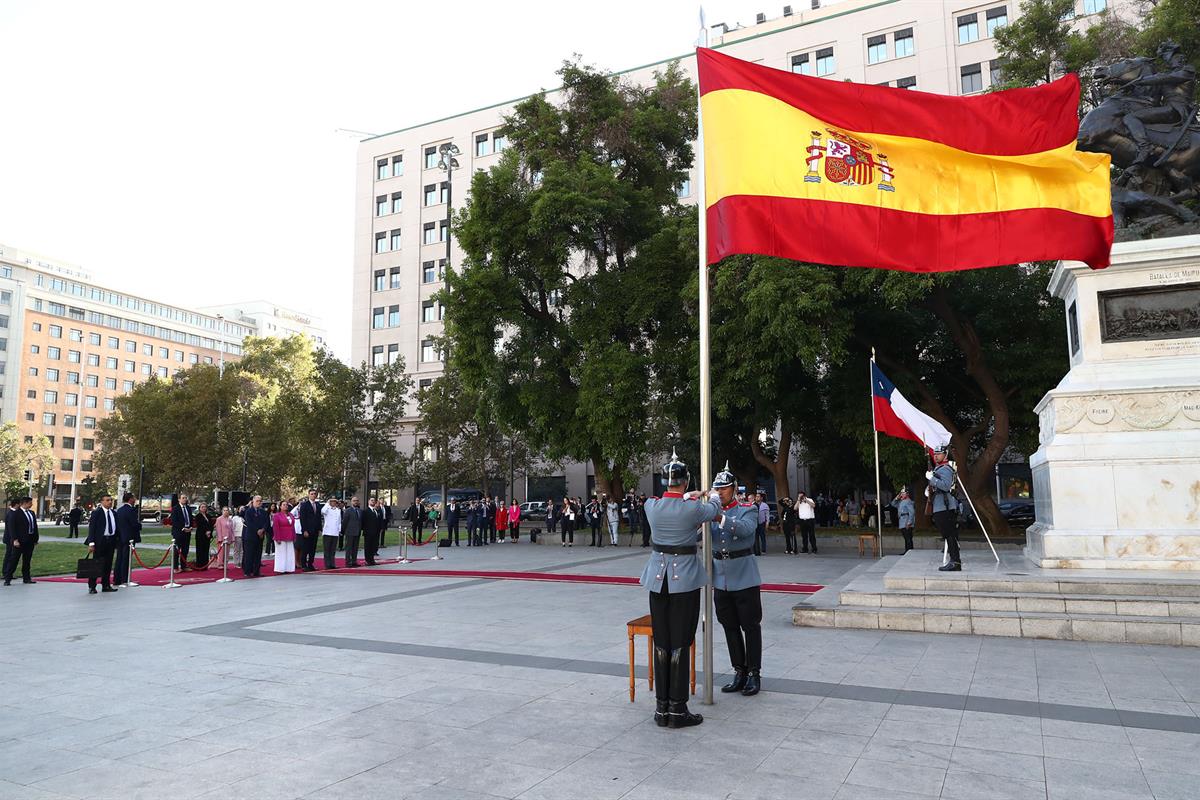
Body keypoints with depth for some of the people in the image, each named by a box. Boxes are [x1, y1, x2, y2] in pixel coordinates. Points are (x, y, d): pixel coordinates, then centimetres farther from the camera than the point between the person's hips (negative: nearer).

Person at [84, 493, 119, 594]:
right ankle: (91, 586, 5)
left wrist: (116, 542, 12)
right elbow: (92, 528, -9)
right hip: (100, 541, -5)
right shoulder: (96, 513, -6)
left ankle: (106, 585, 17)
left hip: (111, 541, 6)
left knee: (108, 564, 9)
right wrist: (91, 543, -16)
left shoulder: (113, 513, 11)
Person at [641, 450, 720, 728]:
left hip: (658, 577, 4)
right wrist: (712, 497, 34)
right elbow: (713, 509, 11)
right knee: (680, 644, 3)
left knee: (661, 643, 11)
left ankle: (661, 707, 17)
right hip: (685, 578, -4)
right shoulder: (693, 508, -13)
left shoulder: (651, 505, -3)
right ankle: (677, 709, 8)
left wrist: (686, 497, 39)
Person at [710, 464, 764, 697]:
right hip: (720, 580, 4)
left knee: (750, 627, 3)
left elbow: (746, 529, -25)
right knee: (730, 628, 11)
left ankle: (754, 675, 14)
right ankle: (739, 672, 22)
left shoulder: (748, 510, -2)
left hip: (744, 579, -4)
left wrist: (720, 518, -37)